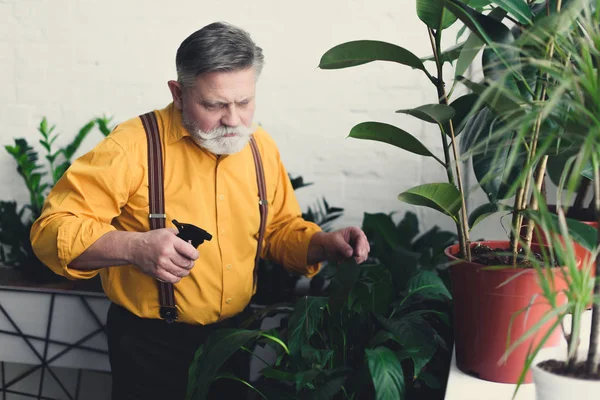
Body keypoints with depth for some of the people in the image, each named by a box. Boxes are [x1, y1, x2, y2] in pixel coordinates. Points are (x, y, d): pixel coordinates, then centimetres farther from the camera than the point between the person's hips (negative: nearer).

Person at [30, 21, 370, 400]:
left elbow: (280, 229, 12)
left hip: (236, 336, 5)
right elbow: (52, 229, -19)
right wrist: (134, 247, -35)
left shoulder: (261, 145, 0)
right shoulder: (133, 146, -19)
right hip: (151, 345, -5)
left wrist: (322, 243, -9)